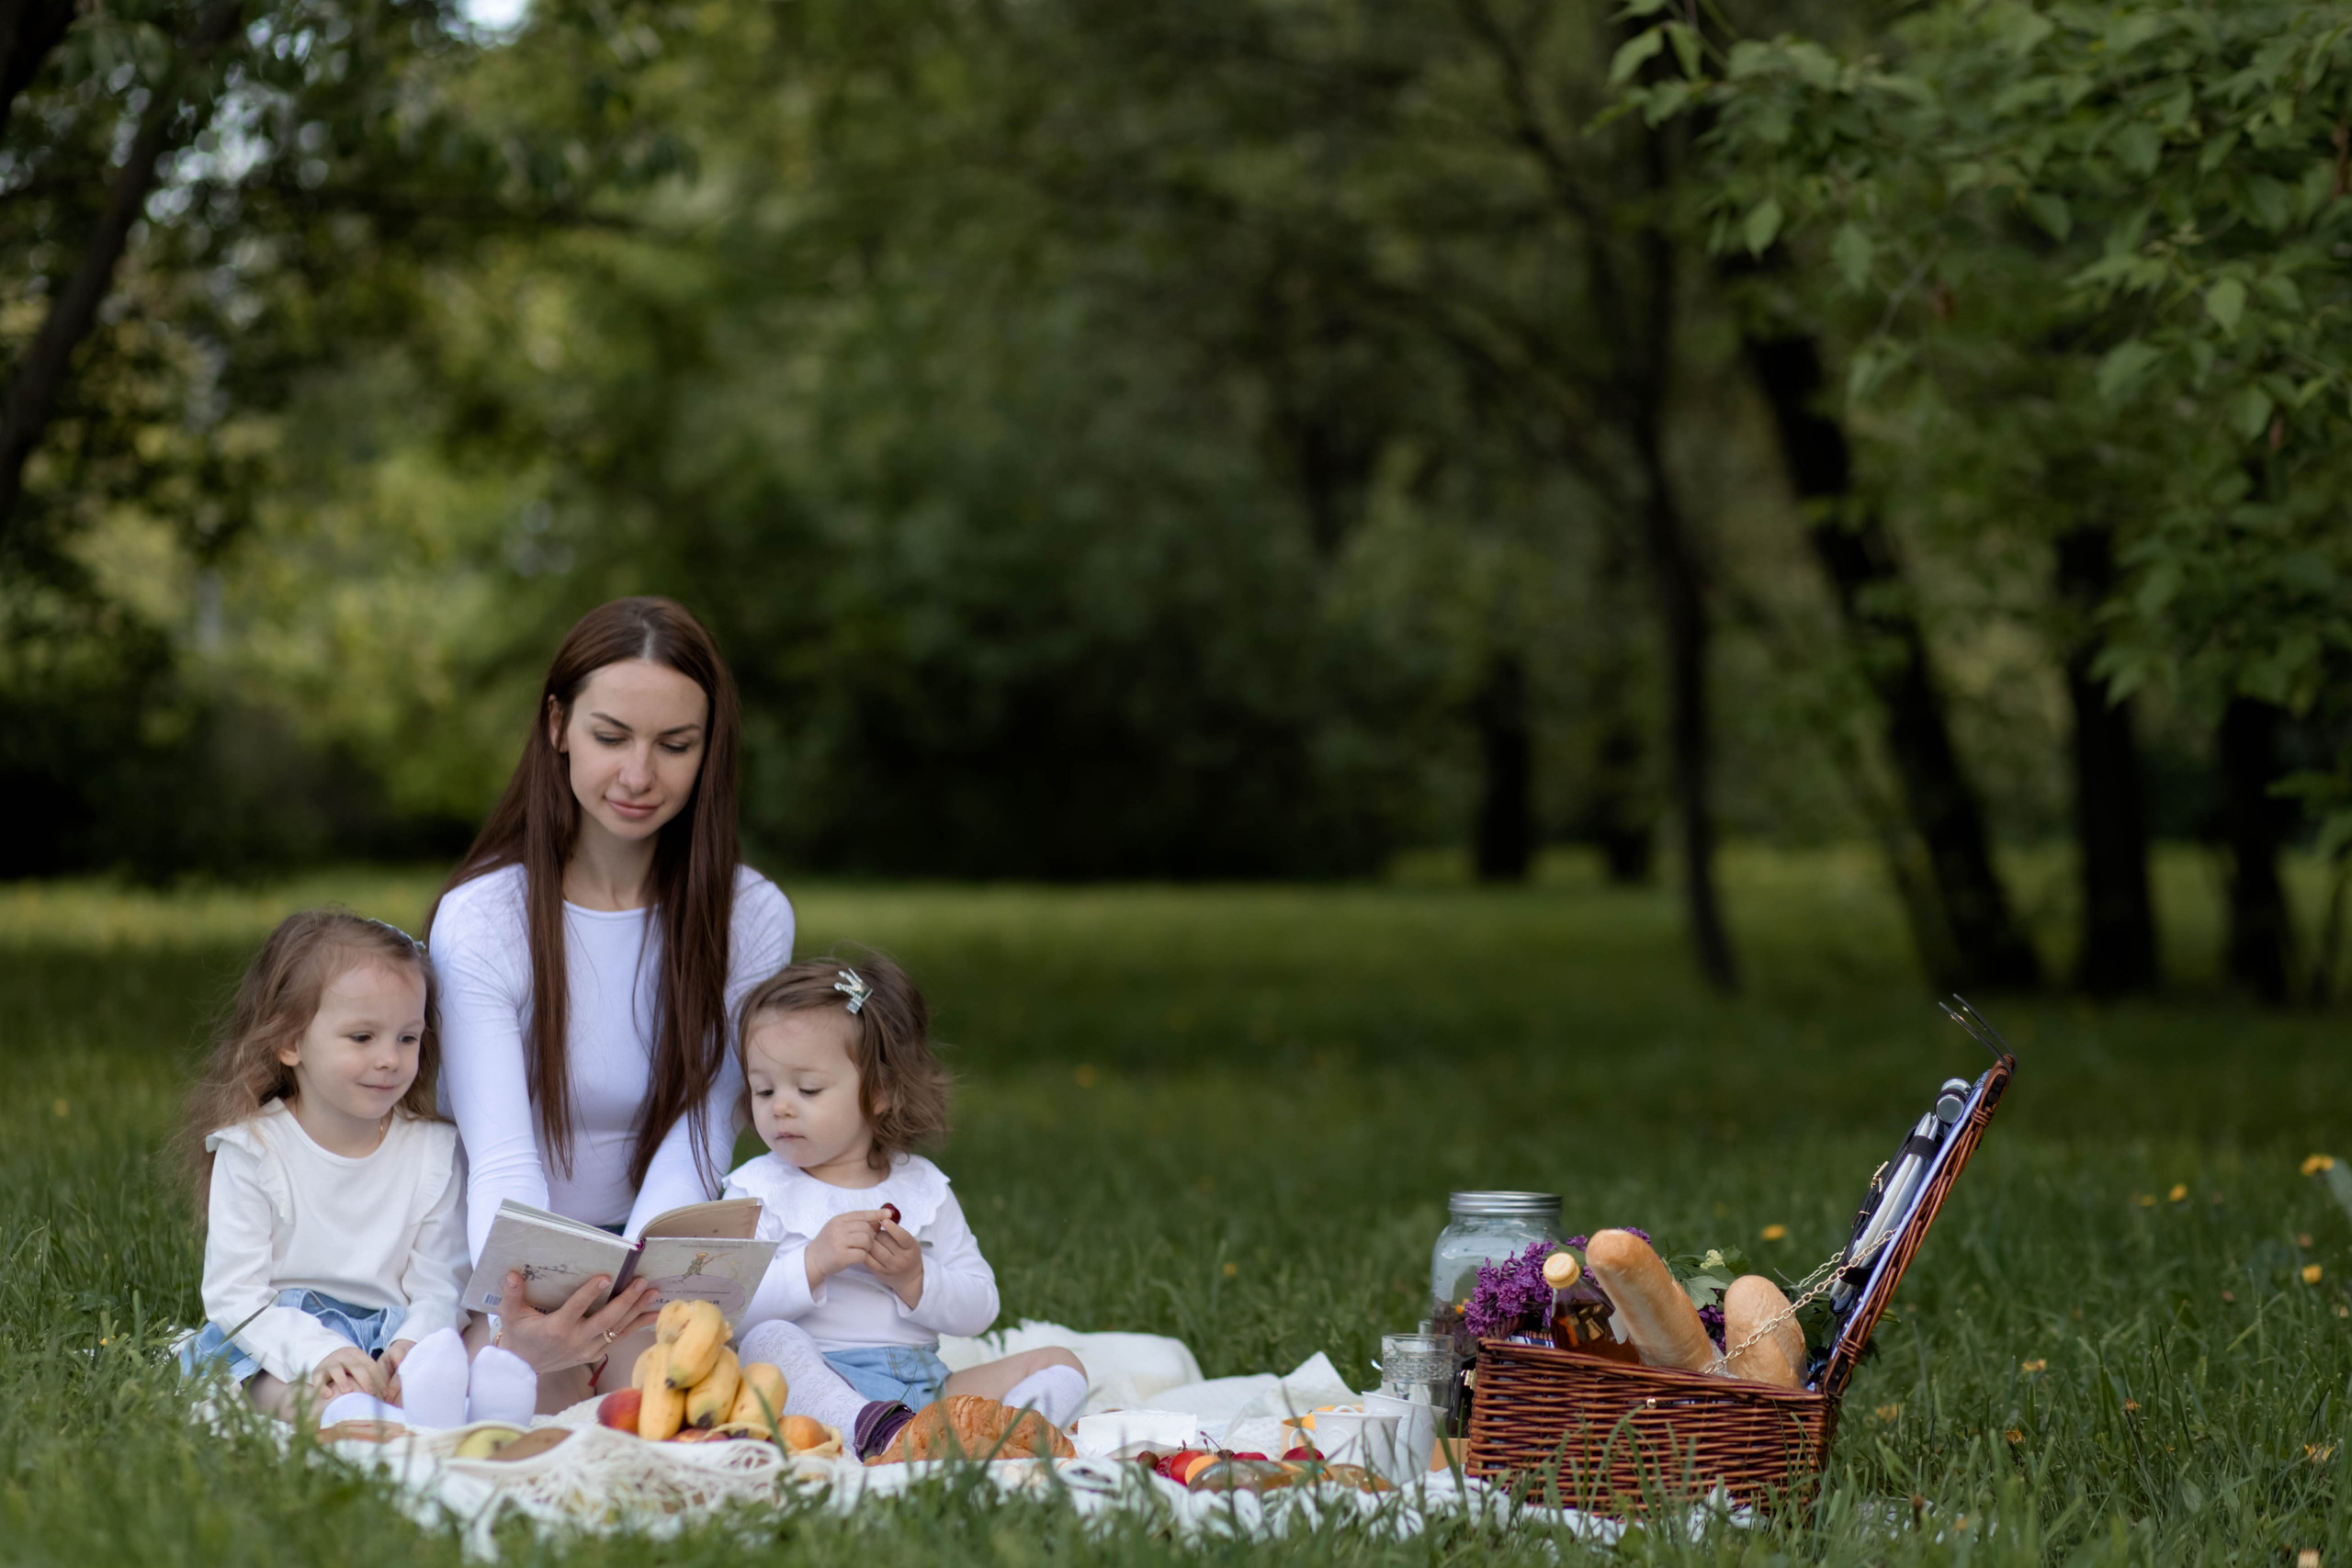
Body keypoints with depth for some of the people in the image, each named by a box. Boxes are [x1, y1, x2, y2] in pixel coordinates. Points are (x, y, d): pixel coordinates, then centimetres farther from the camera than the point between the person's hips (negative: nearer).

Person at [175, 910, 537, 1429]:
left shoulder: (434, 1151, 7)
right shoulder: (252, 1150, -1)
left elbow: (438, 1290, 3)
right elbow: (234, 1294, -8)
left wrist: (412, 1345, -22)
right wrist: (318, 1353, -26)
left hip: (392, 1332, 2)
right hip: (282, 1335, -2)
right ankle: (341, 1413, -67)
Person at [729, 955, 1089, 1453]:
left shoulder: (922, 1186, 13)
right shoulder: (758, 1189, 5)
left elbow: (978, 1309, 9)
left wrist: (915, 1278, -10)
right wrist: (814, 1262, -20)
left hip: (922, 1385, 4)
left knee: (1061, 1366, -8)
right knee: (768, 1343, -34)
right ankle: (873, 1430, -54)